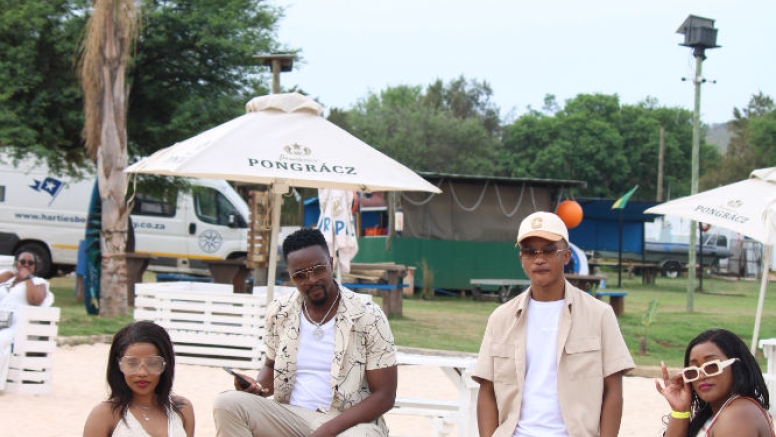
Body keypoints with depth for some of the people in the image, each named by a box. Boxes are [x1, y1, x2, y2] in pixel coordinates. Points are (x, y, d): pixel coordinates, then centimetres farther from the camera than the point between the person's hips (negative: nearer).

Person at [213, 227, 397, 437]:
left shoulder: (368, 318, -8)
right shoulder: (279, 312, 4)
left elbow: (384, 395, -8)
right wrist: (257, 387, -4)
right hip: (291, 414, 5)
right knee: (226, 404, -23)